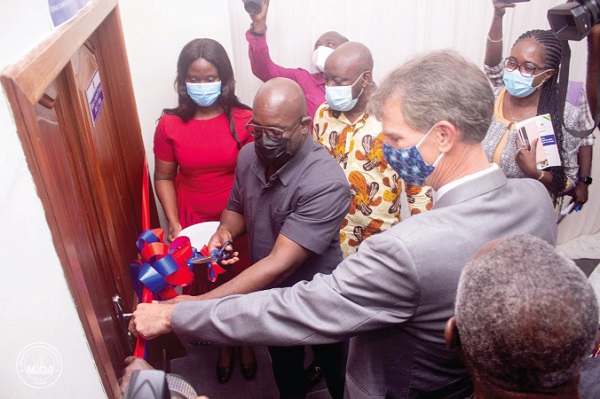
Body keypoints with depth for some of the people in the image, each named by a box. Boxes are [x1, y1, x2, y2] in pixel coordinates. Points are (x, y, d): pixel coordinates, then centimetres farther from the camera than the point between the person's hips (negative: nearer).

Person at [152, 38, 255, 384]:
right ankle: (225, 345, 45)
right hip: (194, 224, 1)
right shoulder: (170, 124, -8)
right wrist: (174, 223, -9)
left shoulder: (244, 120, -13)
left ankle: (246, 342, 45)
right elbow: (164, 177, 0)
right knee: (208, 288, 16)